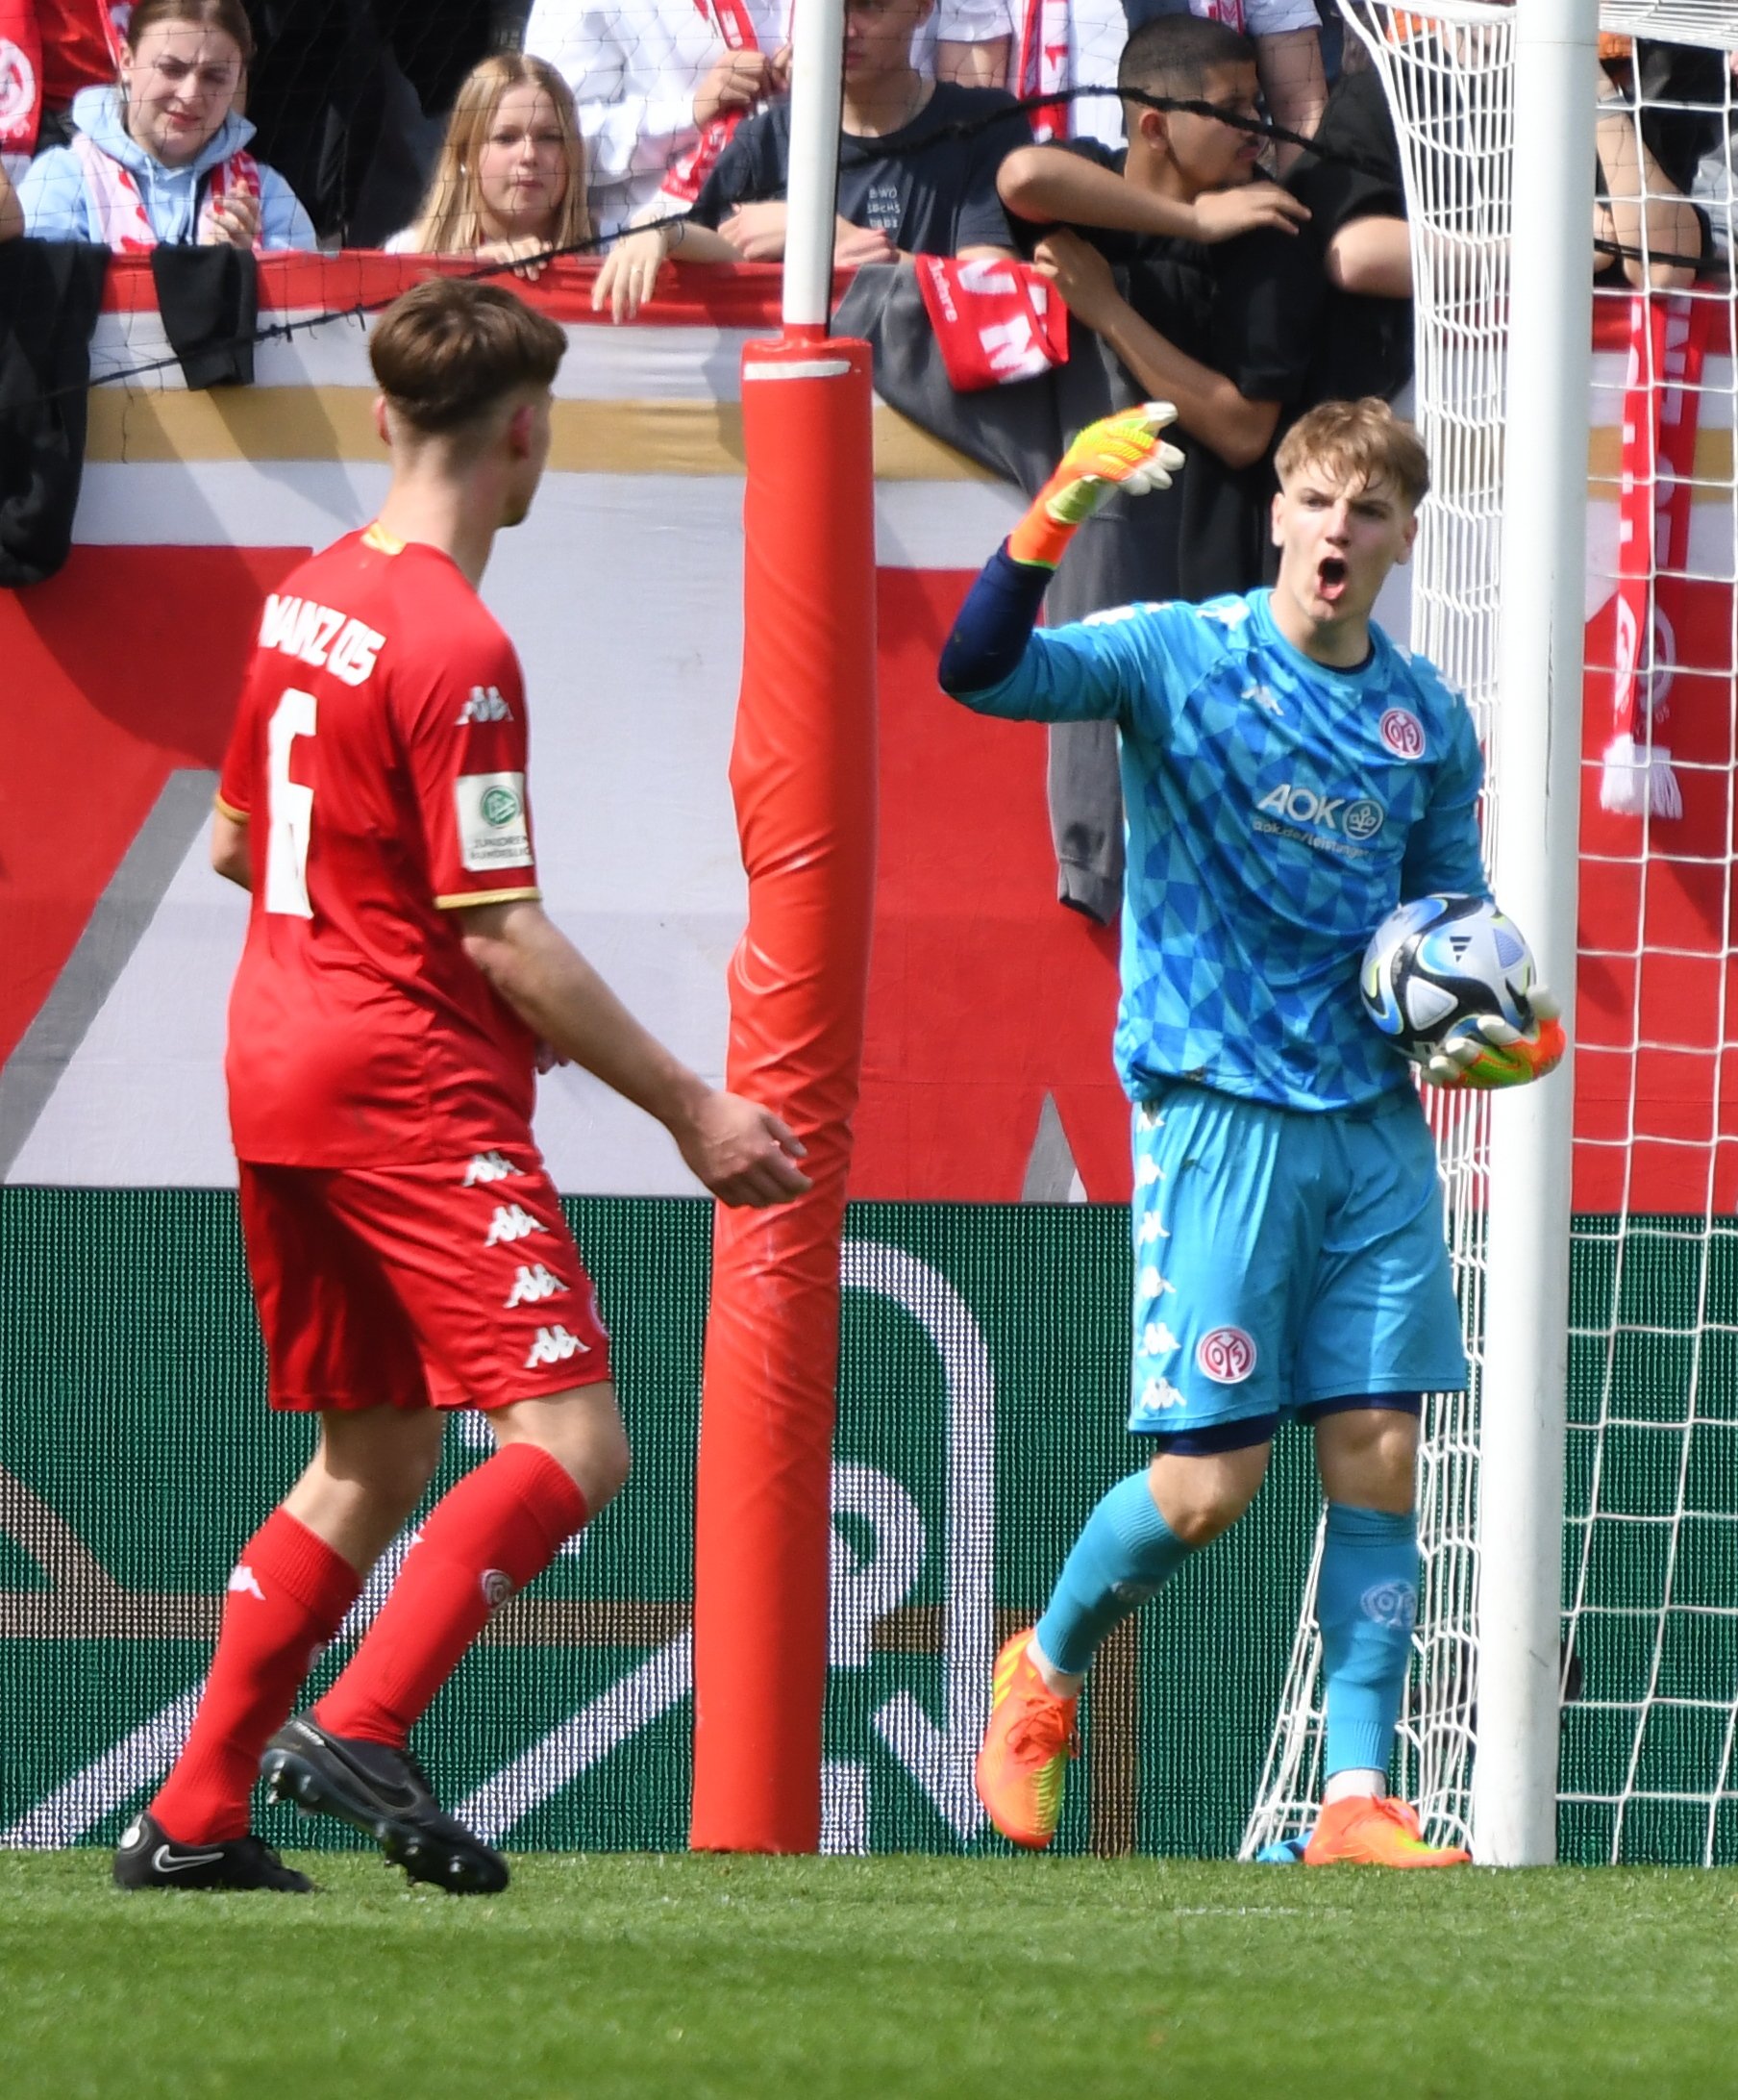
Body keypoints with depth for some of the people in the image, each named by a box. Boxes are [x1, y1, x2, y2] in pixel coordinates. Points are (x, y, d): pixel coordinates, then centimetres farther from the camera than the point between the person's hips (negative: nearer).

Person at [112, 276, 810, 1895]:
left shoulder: (303, 601, 10)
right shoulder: (457, 650, -16)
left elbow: (237, 846, 22)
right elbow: (499, 933, -18)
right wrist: (691, 1110, -14)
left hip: (276, 1072, 9)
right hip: (412, 1089, -9)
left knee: (371, 1462, 17)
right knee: (571, 1442, -11)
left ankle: (193, 1818, 14)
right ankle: (360, 1732, -22)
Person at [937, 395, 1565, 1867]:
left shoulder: (1428, 721, 9)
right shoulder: (1179, 656, -4)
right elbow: (981, 670, -18)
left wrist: (1496, 1029, -1)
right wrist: (1054, 519, -33)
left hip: (1375, 1124, 4)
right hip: (1223, 1113, -4)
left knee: (1379, 1456, -2)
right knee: (1208, 1482, -6)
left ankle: (1358, 1799, 1)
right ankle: (1045, 1668, 22)